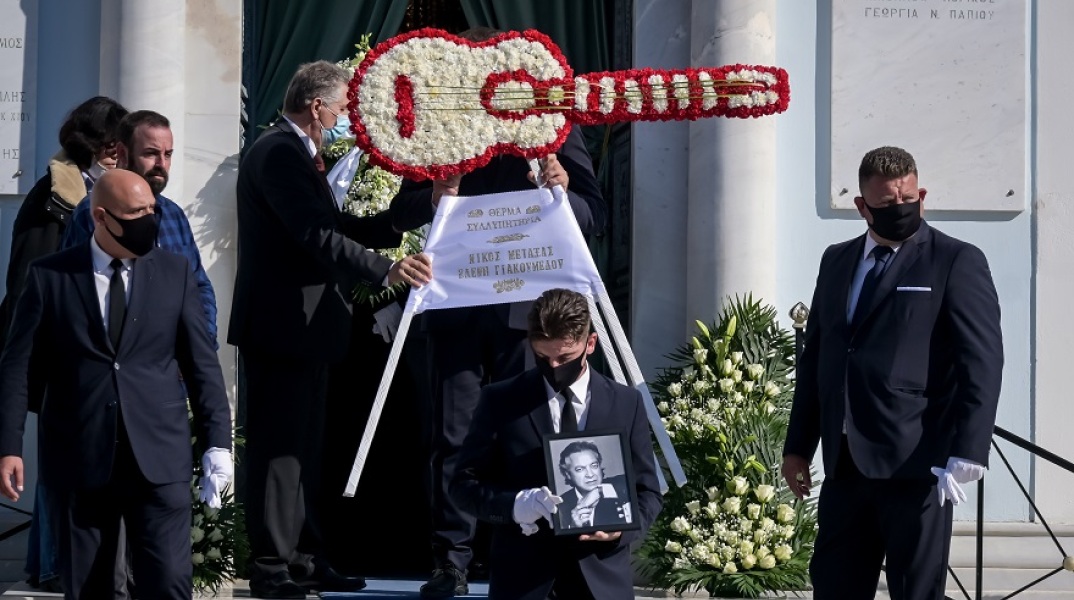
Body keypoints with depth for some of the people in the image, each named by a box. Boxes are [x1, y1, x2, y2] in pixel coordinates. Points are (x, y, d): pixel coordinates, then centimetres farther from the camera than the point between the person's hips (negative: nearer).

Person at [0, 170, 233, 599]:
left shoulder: (174, 273, 7)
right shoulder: (49, 277, 3)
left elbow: (202, 364, 9)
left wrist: (217, 441, 2)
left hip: (159, 459, 1)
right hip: (80, 459, 0)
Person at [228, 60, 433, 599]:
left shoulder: (293, 152, 18)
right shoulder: (279, 154, -17)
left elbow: (330, 225, 19)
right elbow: (317, 236, -25)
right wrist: (386, 271, -30)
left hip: (302, 328, 11)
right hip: (282, 326, -11)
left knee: (303, 447, 13)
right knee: (279, 445, -7)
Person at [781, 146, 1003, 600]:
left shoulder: (957, 263, -3)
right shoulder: (837, 261, 16)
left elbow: (982, 364, -10)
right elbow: (815, 355, 20)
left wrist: (965, 456, -18)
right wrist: (798, 446, 17)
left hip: (915, 464, -6)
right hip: (845, 465, 6)